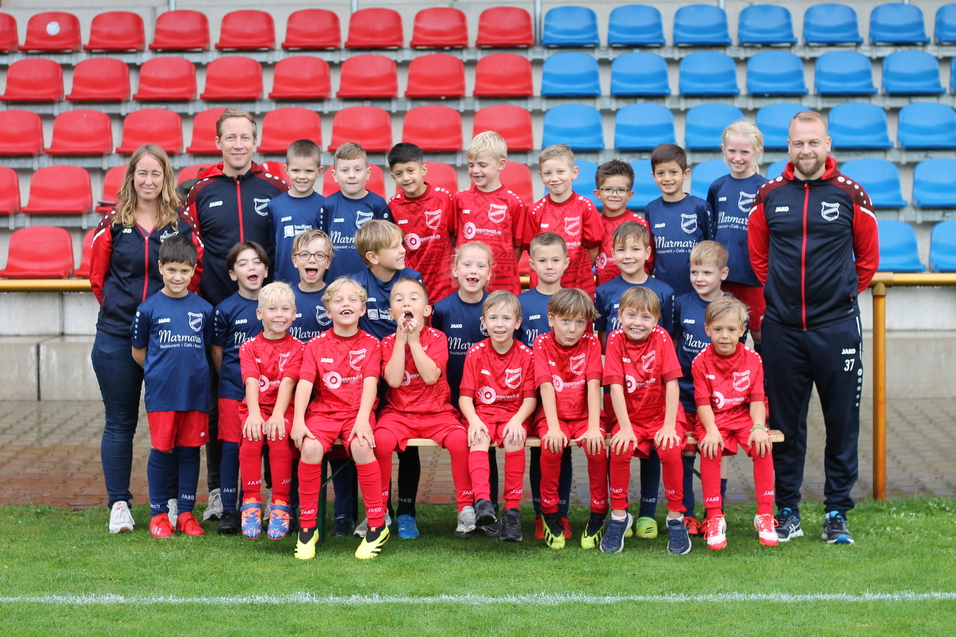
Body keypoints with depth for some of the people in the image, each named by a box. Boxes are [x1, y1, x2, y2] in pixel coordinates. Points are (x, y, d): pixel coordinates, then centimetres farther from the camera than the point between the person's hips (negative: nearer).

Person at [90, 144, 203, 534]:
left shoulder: (182, 225, 2)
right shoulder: (113, 223, 2)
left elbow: (196, 274, 8)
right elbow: (97, 276, 9)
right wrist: (119, 309, 7)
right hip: (116, 337, 0)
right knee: (120, 422, 5)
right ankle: (118, 505, 12)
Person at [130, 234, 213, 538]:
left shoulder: (203, 309, 5)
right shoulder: (149, 308, -2)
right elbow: (138, 352, 8)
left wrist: (193, 371, 10)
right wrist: (161, 371, 7)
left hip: (196, 391, 2)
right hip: (161, 392, -2)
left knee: (190, 450, 6)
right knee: (162, 450, 1)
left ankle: (186, 512, 15)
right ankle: (159, 514, 11)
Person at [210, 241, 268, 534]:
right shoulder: (226, 309, -2)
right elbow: (217, 350, 7)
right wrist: (231, 378, 8)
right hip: (233, 388, -1)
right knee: (231, 447, -3)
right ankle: (229, 511, 2)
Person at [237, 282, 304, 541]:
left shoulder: (296, 347, 6)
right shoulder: (250, 347, 9)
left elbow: (287, 382, -10)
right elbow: (251, 381, -7)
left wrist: (277, 415, -25)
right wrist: (254, 414, -24)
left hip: (283, 408, -1)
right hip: (255, 407, 1)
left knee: (279, 437, -32)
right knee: (251, 439, -30)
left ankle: (280, 506, -24)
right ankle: (251, 503, -19)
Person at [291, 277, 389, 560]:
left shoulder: (370, 344, 7)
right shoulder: (316, 345, 8)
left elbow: (370, 382, -6)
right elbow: (305, 383, -2)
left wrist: (363, 418, -22)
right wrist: (298, 420, -17)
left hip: (357, 412, -1)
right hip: (323, 410, 1)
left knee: (361, 446, -34)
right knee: (310, 447, -31)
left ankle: (378, 526, -22)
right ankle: (307, 528, -17)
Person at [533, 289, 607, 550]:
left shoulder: (591, 343, 0)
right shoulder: (542, 344, -2)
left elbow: (593, 386, -11)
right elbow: (546, 386, -13)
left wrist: (593, 428, -22)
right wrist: (553, 428, -24)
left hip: (584, 415, 1)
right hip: (553, 416, -1)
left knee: (597, 446, -28)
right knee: (551, 446, -31)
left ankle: (597, 517, -11)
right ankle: (550, 516, -14)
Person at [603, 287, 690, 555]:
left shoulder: (661, 338, -8)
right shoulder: (616, 340, -7)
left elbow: (671, 383, -11)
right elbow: (616, 386, -12)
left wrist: (669, 425, -18)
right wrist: (625, 428, -18)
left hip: (661, 414, 0)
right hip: (628, 416, 0)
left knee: (670, 450, -27)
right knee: (620, 449, -27)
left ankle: (676, 517, -9)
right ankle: (619, 515, -7)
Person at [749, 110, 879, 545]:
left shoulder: (849, 194, -1)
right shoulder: (769, 195, 3)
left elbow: (868, 257, 9)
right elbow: (757, 254, 16)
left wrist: (843, 294, 9)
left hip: (837, 327, -1)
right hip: (782, 329, 1)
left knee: (842, 422, 2)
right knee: (784, 423, 7)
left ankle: (837, 513, 13)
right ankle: (786, 512, 17)